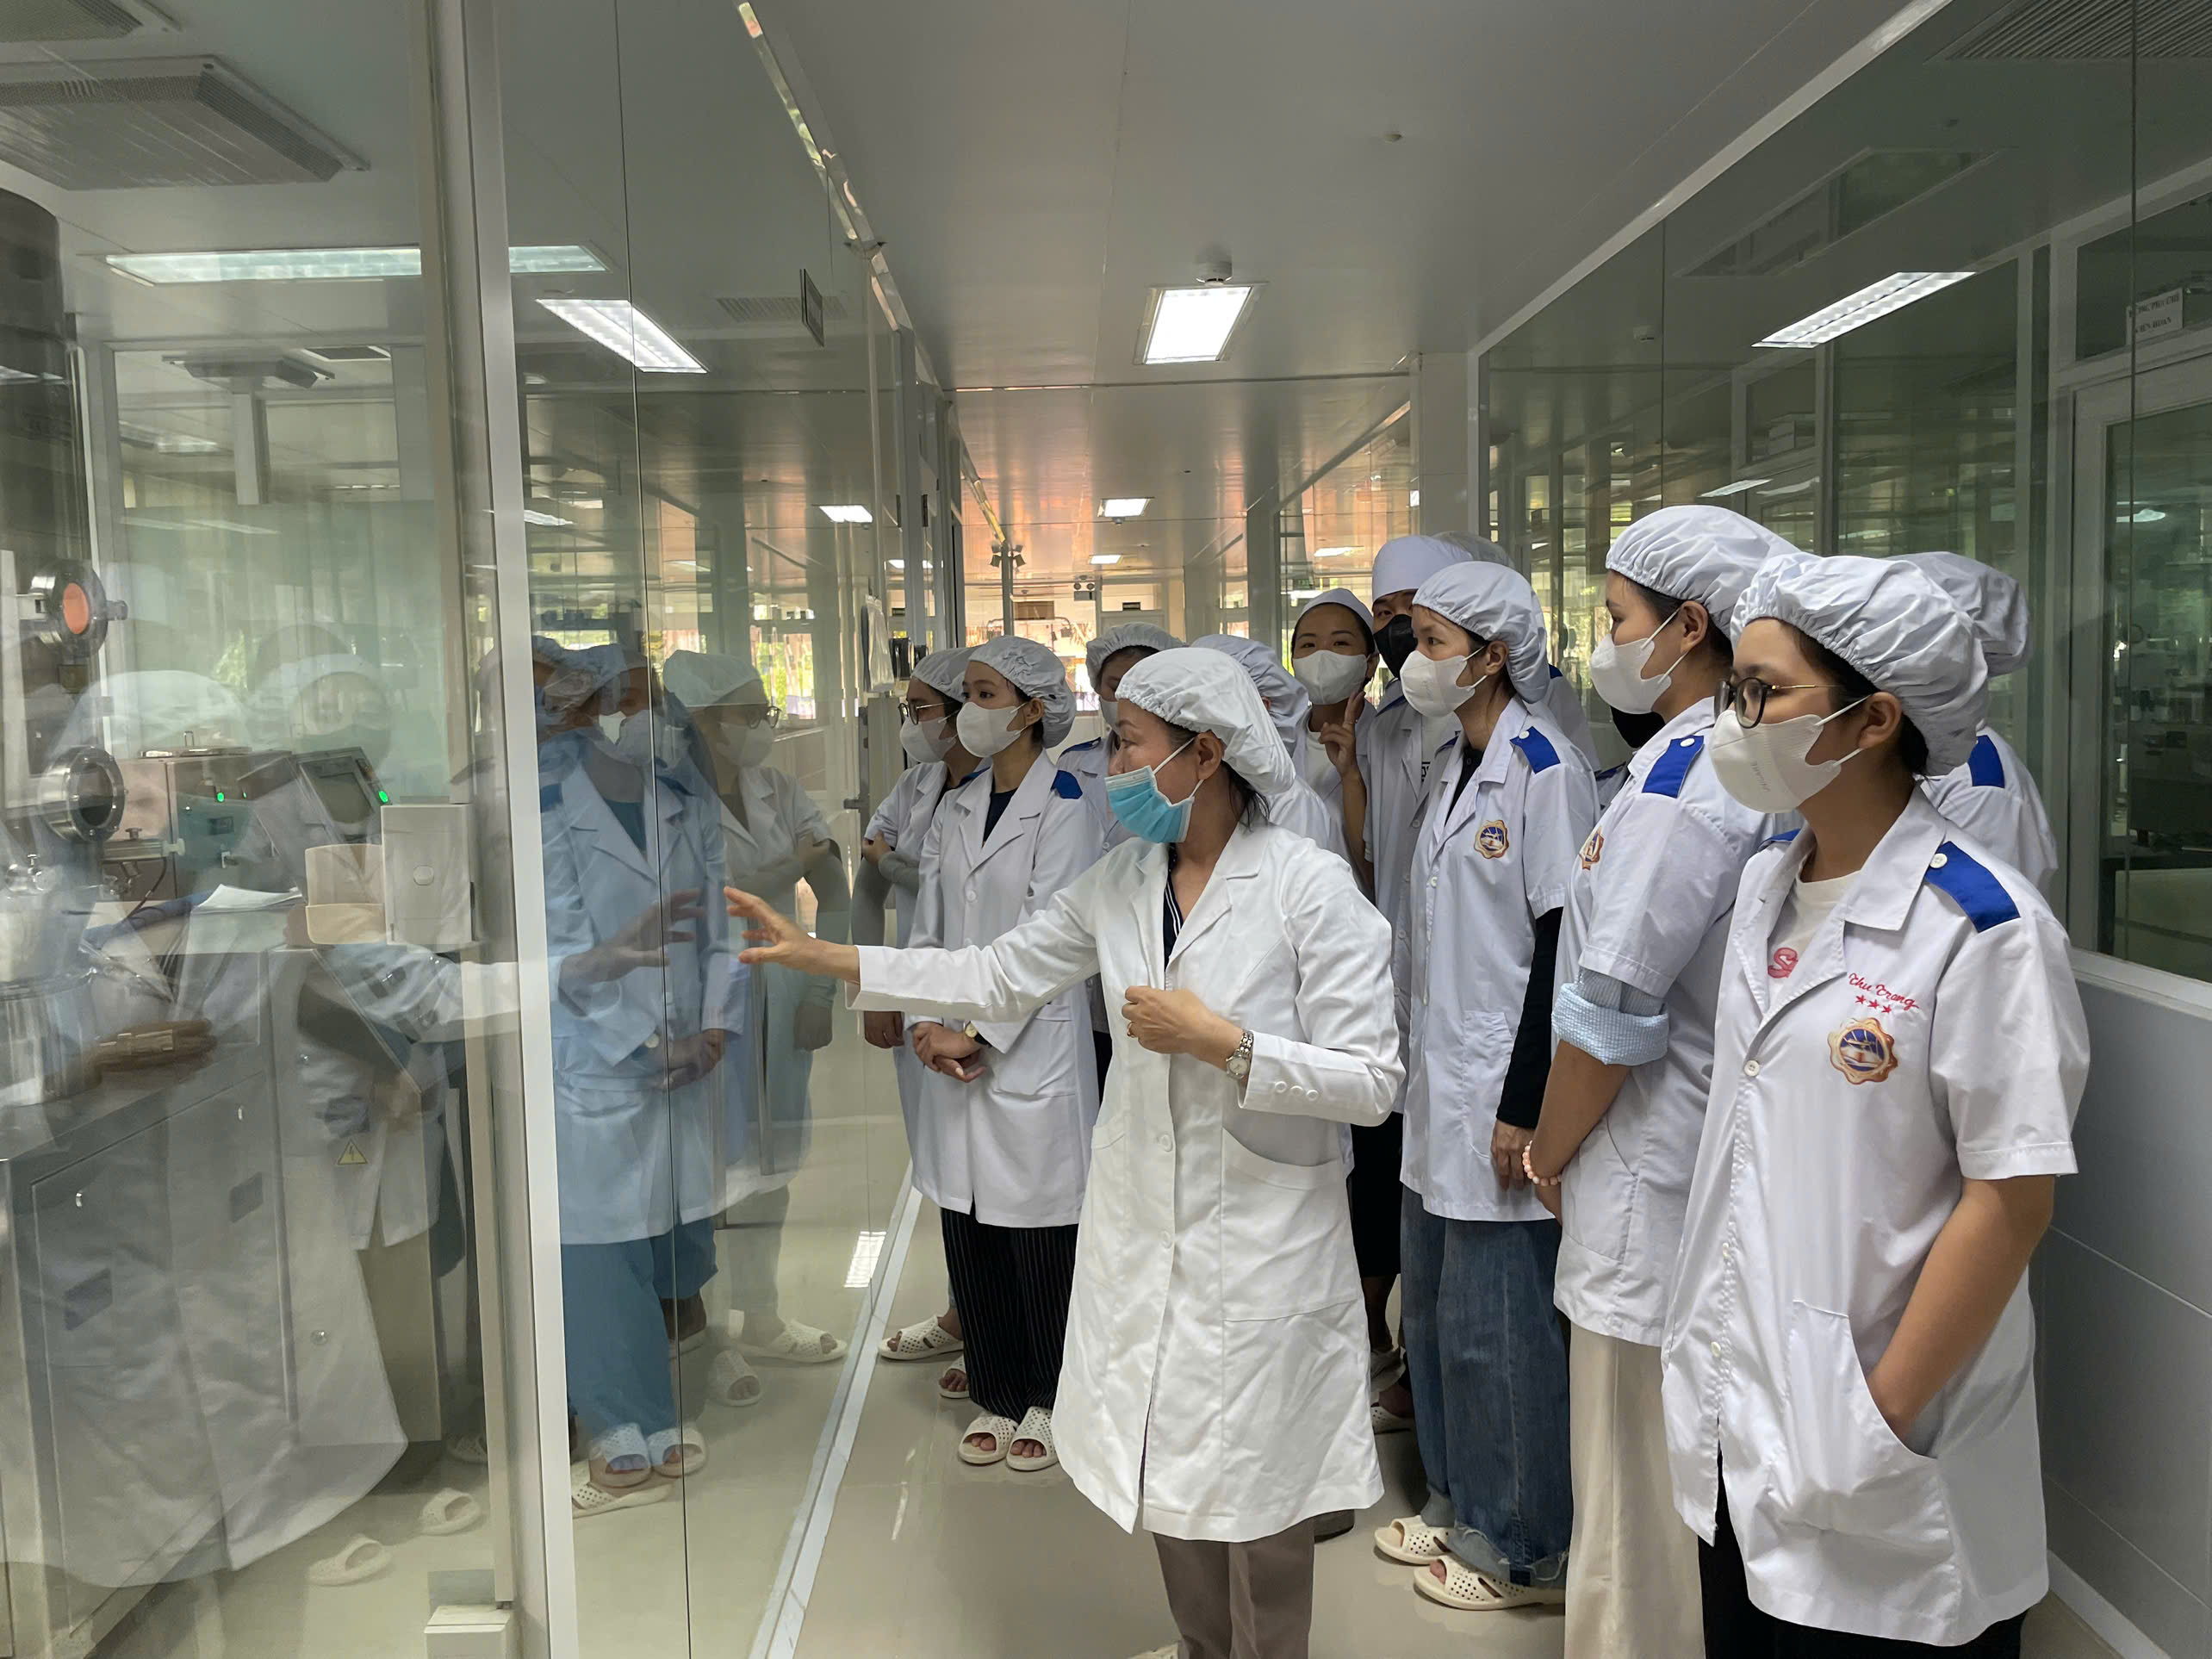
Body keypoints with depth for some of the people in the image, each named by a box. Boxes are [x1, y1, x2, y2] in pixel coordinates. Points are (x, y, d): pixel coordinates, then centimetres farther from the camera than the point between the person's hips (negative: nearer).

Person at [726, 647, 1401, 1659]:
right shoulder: (1119, 881, 2)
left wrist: (1218, 1039, -22)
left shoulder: (1308, 886, -15)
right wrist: (811, 954, 5)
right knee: (1167, 1471, 20)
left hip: (1258, 1244, -5)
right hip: (1142, 1231, 6)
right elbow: (996, 976, 7)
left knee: (1253, 1495, 10)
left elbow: (1372, 1082, -16)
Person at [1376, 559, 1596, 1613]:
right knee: (1430, 1306, 17)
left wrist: (1523, 1102, -18)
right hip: (1439, 1088, 9)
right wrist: (1421, 1067, 18)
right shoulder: (1450, 769, 11)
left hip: (1500, 1093, -9)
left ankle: (1526, 1548, 19)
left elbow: (1560, 946, -17)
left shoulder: (1543, 768, -14)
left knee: (1493, 1323, 1)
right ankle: (1459, 1508, 34)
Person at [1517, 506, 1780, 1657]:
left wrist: (1547, 1155, -3)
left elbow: (1608, 1021, -20)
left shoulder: (1678, 785, -21)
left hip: (1652, 1194, -9)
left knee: (1634, 1504, 6)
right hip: (1720, 1175, 9)